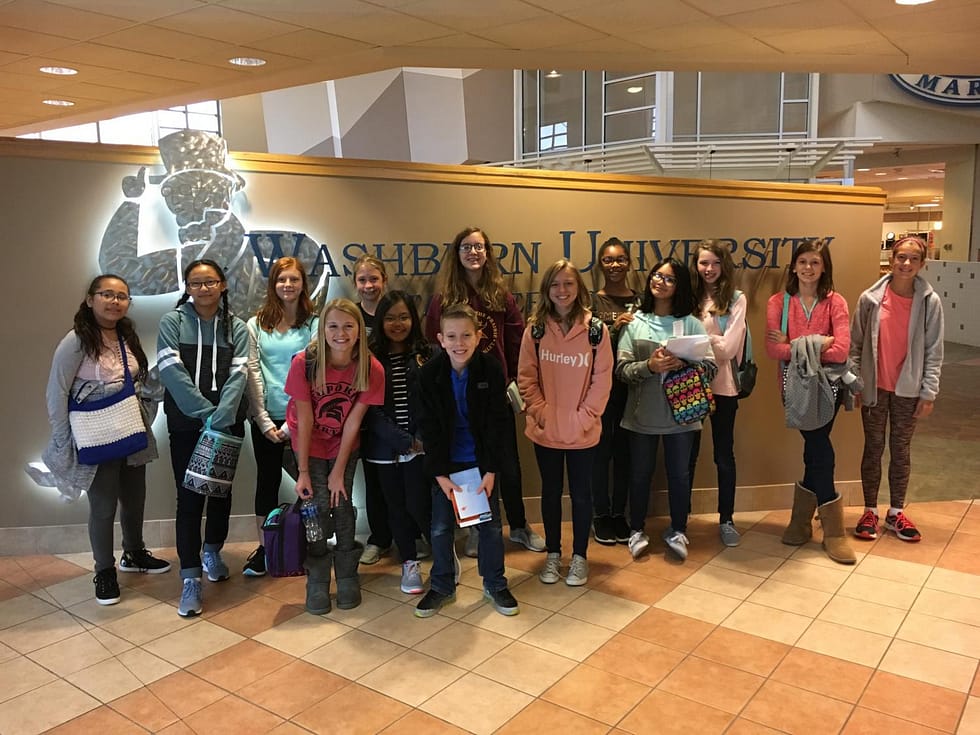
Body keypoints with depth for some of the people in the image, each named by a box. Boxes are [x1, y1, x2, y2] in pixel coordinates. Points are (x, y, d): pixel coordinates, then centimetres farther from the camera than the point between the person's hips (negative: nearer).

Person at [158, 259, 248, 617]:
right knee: (189, 497, -3)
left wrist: (220, 417, -20)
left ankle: (212, 552, 37)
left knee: (222, 491, 14)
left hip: (227, 423, 2)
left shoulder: (236, 327, 5)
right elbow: (172, 371, -10)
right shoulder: (172, 321, 0)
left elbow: (237, 375, -6)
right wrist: (205, 412, -17)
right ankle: (191, 579, 4)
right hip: (186, 424, -2)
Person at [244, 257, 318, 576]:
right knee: (267, 480, 10)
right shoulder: (256, 325, 4)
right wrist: (264, 421, -7)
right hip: (266, 418, 2)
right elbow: (253, 373, 0)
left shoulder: (315, 323, -1)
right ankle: (264, 547, 21)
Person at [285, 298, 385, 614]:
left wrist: (339, 471, -12)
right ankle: (317, 582, 10)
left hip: (345, 444, 1)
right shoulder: (304, 363, -26)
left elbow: (353, 422, -16)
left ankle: (348, 576, 17)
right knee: (319, 507, -6)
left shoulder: (371, 369, -22)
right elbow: (305, 420, -20)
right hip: (310, 443, -1)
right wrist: (303, 472, -15)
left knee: (342, 504, -1)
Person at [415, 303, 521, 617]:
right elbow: (429, 428, -9)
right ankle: (442, 586, 26)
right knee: (440, 527, 7)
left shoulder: (491, 370, -14)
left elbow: (496, 424, -10)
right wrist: (440, 474, -13)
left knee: (490, 525, 8)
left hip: (481, 461, 0)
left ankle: (495, 585, 27)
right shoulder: (429, 373, -12)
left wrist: (491, 470, -13)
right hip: (445, 463, 1)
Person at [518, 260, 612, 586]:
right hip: (546, 429, 1)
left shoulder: (596, 330, -6)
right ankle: (553, 554, 29)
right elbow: (526, 376, -1)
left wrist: (585, 416, -12)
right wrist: (539, 410, -10)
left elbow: (603, 379, -5)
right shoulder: (535, 330, -2)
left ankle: (579, 557, 26)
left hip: (582, 431, -1)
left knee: (581, 493, 10)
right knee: (551, 492, 14)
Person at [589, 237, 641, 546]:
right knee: (601, 450, 5)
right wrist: (614, 328, -20)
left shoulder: (639, 301, 7)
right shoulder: (592, 301, -1)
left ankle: (619, 513, 24)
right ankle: (600, 515, 19)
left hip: (630, 384, 3)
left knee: (624, 450, 10)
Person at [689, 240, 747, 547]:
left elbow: (728, 348, -12)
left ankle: (726, 520, 22)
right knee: (687, 453, 11)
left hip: (722, 385, -2)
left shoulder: (736, 299, -2)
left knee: (724, 454, 9)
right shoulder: (689, 298, 6)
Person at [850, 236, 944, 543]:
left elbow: (934, 351, -4)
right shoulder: (870, 298, -7)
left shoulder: (930, 301, -7)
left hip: (909, 389, 0)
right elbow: (855, 343, -2)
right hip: (874, 387, 0)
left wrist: (928, 393, -6)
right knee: (873, 447, 10)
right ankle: (870, 511, 22)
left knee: (901, 449, 12)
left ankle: (896, 513, 25)